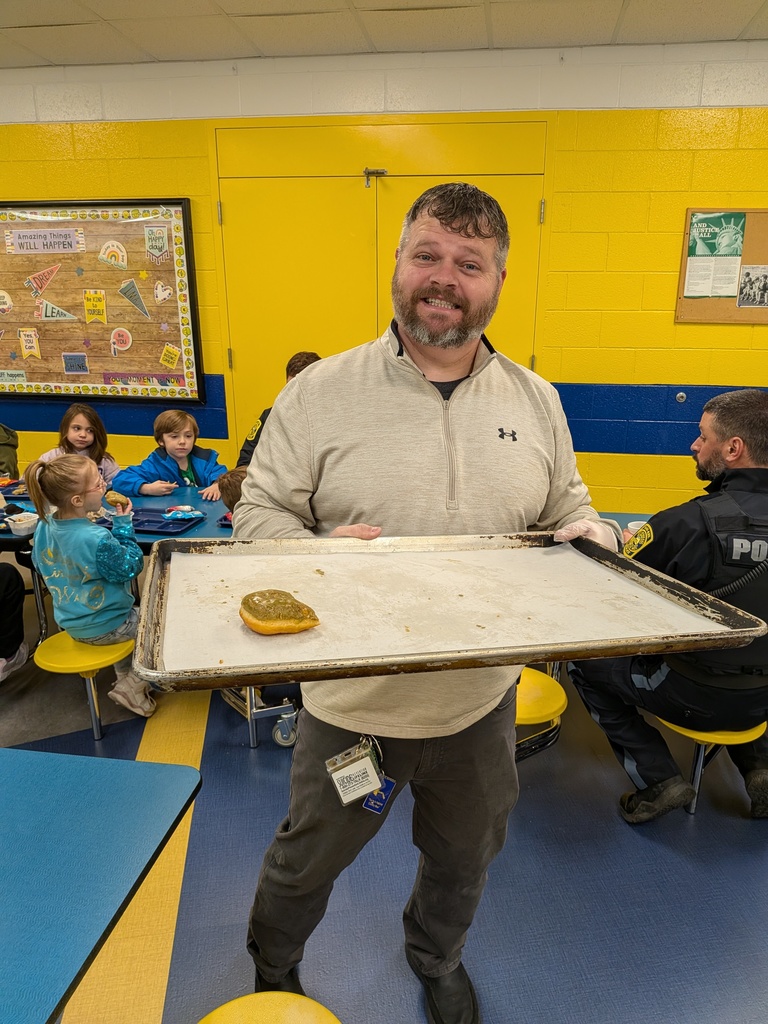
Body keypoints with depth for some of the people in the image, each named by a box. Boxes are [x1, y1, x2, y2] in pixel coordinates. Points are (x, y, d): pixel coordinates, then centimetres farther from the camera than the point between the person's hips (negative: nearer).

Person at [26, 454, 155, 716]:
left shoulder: (44, 526, -10)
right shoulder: (97, 539, -34)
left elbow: (40, 565, 8)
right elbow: (131, 567, -19)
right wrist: (123, 525, -15)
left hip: (70, 621, 8)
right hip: (100, 629, -8)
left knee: (130, 615, 33)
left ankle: (124, 677, 39)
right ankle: (133, 687, 15)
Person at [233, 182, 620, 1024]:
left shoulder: (537, 401, 1)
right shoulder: (320, 392, -10)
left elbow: (569, 512, 9)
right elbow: (259, 511, -8)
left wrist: (589, 542, -12)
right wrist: (321, 551, -27)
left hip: (482, 700, 3)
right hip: (353, 700, -2)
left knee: (463, 858, 28)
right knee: (307, 860, 22)